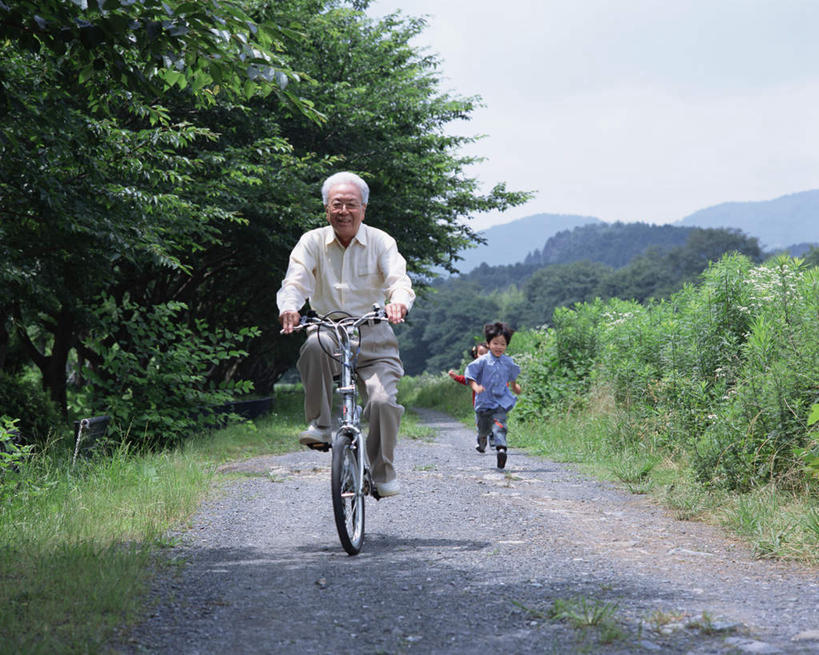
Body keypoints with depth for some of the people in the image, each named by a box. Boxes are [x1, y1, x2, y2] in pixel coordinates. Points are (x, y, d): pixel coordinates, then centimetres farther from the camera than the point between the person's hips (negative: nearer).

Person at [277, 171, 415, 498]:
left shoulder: (381, 242, 0)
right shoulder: (312, 242, 2)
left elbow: (399, 280, -14)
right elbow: (296, 281, -12)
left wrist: (398, 301, -40)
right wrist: (289, 307, -36)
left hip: (374, 341, 0)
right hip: (330, 335, 0)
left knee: (382, 401, -20)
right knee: (314, 345, -35)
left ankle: (383, 473, 3)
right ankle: (319, 425, -20)